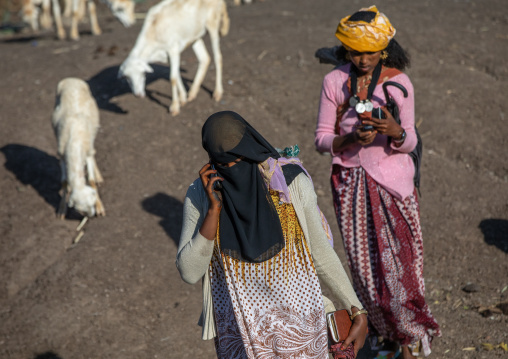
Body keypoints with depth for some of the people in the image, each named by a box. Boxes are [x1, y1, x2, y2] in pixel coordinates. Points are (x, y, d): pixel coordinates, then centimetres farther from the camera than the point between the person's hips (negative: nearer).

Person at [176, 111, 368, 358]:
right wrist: (214, 208, -24)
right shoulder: (201, 195, -10)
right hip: (241, 327, 1)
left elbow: (321, 251, -2)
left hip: (297, 319, 0)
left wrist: (358, 313, -2)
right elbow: (190, 272, -15)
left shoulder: (292, 183, -12)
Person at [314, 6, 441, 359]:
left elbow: (409, 142, -3)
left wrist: (395, 132, -26)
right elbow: (322, 138, -1)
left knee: (401, 257, -2)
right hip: (351, 181, 1)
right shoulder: (335, 81, -3)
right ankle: (384, 328, 29)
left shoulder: (399, 82, -6)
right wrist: (351, 139, -21)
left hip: (392, 179, -1)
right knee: (364, 259, 7)